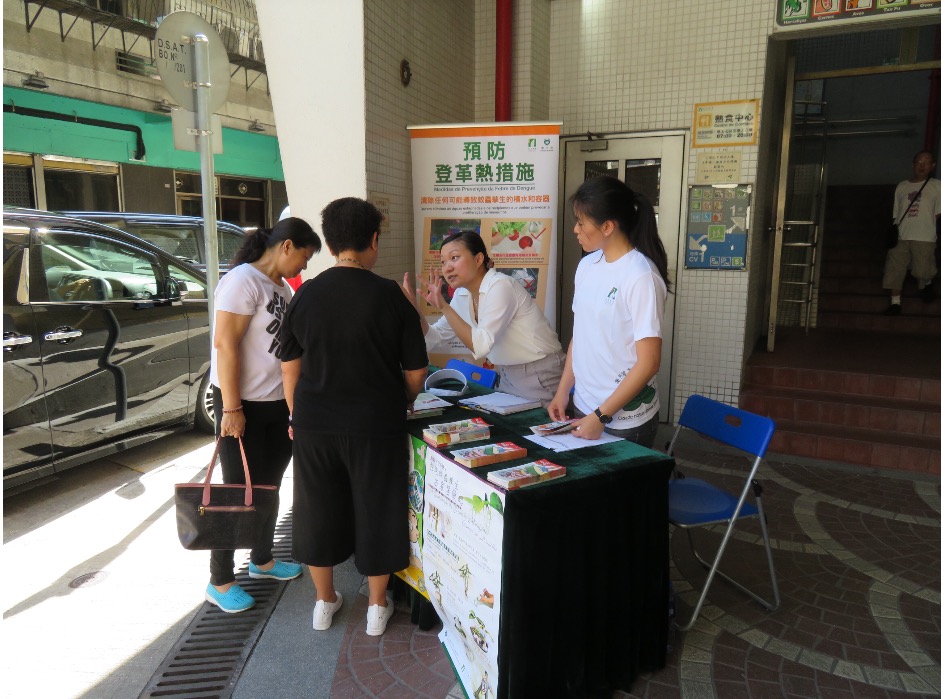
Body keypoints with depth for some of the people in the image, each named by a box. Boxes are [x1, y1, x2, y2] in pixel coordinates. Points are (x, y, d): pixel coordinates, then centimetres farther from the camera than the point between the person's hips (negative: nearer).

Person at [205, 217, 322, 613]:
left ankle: (262, 560, 37)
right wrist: (231, 408, -22)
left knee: (268, 487, 19)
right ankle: (220, 582, 18)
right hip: (243, 405, -8)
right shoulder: (243, 280, -16)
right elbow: (225, 344, -21)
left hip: (278, 404, 8)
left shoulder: (282, 288, 11)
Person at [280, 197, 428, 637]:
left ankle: (324, 601, 34)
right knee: (376, 510, 13)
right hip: (376, 426, -2)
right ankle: (377, 606, 27)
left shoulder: (306, 295, -3)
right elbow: (415, 373, -5)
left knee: (318, 509, 18)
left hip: (314, 423, 3)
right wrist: (400, 404, 14)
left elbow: (290, 367, 4)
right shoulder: (390, 296, -10)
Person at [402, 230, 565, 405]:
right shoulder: (462, 295, 2)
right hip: (508, 376, 8)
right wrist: (414, 308, -11)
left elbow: (481, 345, -32)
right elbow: (435, 339, 2)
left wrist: (443, 306, -31)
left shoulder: (500, 286, -22)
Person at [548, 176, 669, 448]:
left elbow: (648, 363, -18)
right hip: (582, 408, 6)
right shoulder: (587, 265, 2)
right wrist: (562, 392, 6)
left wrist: (601, 416, -17)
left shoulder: (641, 277, -18)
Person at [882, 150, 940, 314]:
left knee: (923, 271, -7)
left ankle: (926, 284, 27)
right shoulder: (901, 186, 15)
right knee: (894, 270, -3)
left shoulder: (936, 186, 8)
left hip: (924, 237, -2)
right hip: (900, 237, 3)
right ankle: (895, 303, 6)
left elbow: (938, 214, 4)